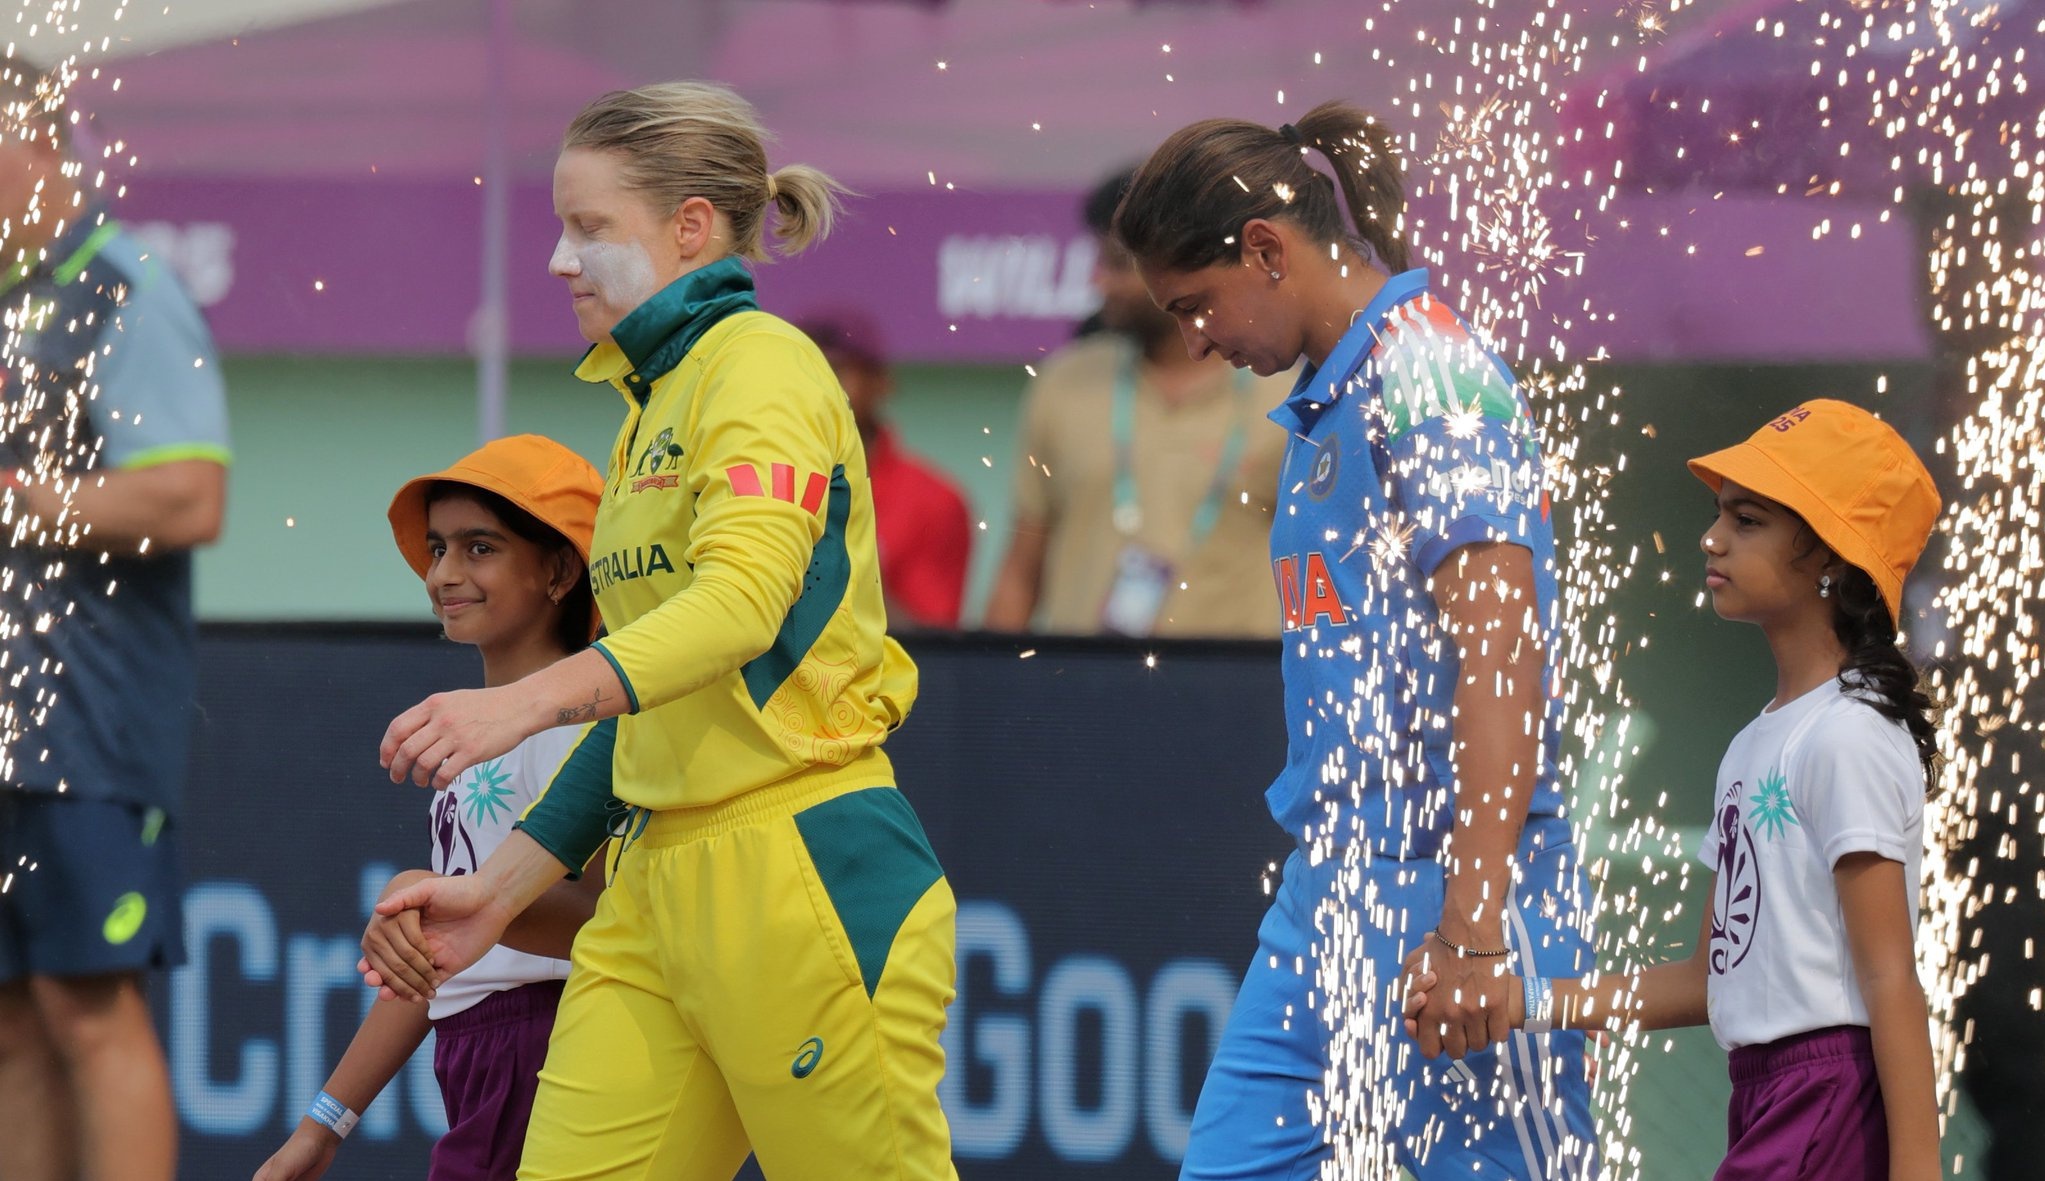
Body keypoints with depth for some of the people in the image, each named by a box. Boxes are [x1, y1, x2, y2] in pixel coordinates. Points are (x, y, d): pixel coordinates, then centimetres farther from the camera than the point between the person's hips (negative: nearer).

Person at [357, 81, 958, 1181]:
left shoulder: (759, 362, -7)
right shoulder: (653, 406, 22)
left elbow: (743, 600, -24)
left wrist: (529, 700, -37)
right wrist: (496, 890, 20)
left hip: (802, 881, -9)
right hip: (655, 886, 9)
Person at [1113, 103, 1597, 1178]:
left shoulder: (1429, 375, -12)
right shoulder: (1324, 400, 16)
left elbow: (1502, 649, -20)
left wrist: (1474, 923, -24)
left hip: (1439, 888, -10)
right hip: (1325, 896, 10)